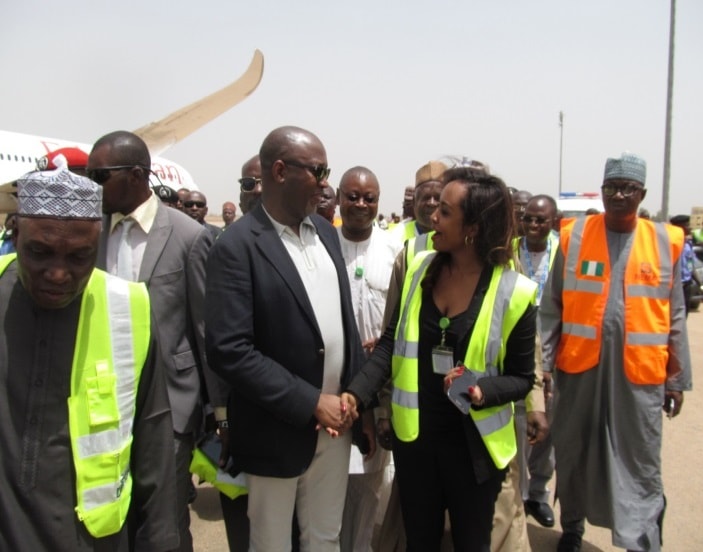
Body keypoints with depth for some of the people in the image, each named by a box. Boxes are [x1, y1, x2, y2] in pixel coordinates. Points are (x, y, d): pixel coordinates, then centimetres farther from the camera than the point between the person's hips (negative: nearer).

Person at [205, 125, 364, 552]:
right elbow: (230, 351, -21)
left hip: (335, 424, 6)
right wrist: (311, 403, -18)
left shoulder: (326, 232, 5)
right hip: (277, 431, -5)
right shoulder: (237, 247, -16)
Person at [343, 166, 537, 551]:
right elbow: (391, 342, 0)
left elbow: (522, 377, -6)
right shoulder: (419, 269, -3)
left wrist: (481, 391, -26)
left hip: (472, 445, -3)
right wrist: (357, 393, -14)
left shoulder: (514, 292, -13)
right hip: (413, 437, 3)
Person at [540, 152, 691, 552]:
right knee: (573, 454, 15)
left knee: (641, 463, 8)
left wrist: (677, 378, 6)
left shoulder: (666, 241, 2)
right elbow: (551, 307, 1)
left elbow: (675, 317, 7)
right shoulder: (573, 235, -1)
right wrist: (542, 365, -3)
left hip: (641, 372, 0)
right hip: (579, 366, 1)